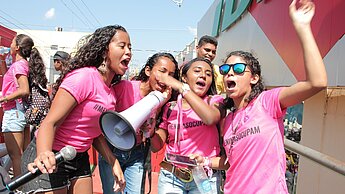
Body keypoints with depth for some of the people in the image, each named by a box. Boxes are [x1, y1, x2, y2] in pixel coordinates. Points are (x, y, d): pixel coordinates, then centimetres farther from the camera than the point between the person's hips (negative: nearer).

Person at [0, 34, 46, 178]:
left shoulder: (18, 65, -12)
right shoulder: (26, 64, 14)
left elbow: (24, 90, -24)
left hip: (14, 112, -9)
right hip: (25, 112, 9)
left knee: (15, 155, -4)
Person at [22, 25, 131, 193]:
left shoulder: (110, 91, 4)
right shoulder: (84, 77, -20)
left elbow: (95, 133, 8)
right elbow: (50, 122, -23)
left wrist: (114, 163, -1)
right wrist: (43, 155, -41)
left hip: (80, 159, 8)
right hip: (50, 161, -7)